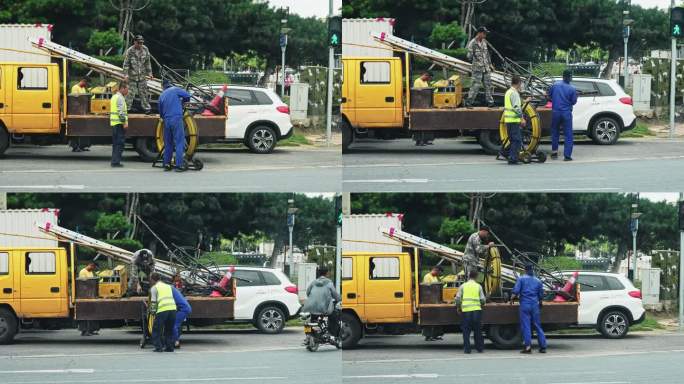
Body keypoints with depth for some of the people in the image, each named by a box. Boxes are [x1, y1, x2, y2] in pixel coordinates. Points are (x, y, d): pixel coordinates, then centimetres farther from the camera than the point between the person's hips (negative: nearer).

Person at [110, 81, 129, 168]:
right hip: (119, 123, -10)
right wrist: (125, 122, -21)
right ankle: (116, 161, -11)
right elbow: (121, 112, -20)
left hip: (113, 123, 10)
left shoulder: (114, 96, 19)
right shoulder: (120, 98, -12)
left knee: (115, 143, 14)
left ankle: (114, 161, 17)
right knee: (120, 143, -8)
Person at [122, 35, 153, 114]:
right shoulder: (130, 51, -11)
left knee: (143, 92, 8)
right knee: (130, 92, -3)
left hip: (142, 75, 4)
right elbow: (126, 63, -10)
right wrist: (126, 74, -18)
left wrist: (149, 72, 11)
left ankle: (147, 107, 13)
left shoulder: (145, 50, 3)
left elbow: (147, 62, 12)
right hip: (132, 75, -4)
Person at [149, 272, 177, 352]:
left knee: (156, 329, 6)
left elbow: (153, 301, 1)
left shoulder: (154, 288, 8)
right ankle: (169, 347, 11)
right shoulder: (168, 286, 25)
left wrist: (152, 311, 6)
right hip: (173, 308, 5)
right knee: (169, 330, 16)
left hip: (162, 310, -5)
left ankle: (158, 347, 0)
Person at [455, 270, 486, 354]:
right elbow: (482, 299, 3)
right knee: (478, 331, 11)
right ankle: (480, 348, 15)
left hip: (465, 310, 0)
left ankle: (467, 349, 2)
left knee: (466, 331, 6)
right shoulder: (478, 286, 4)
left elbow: (458, 298, 0)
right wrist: (481, 305, 24)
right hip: (476, 310, 0)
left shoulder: (463, 286, 4)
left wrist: (458, 307, 16)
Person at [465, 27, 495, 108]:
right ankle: (469, 102, 2)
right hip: (478, 69, -7)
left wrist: (490, 64, 21)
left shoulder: (484, 42, 9)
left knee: (488, 85, 10)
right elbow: (469, 56, -10)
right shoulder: (472, 43, -13)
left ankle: (490, 102, 18)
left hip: (486, 68, 7)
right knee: (476, 85, -7)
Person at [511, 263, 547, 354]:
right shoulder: (538, 281, 11)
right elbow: (541, 295, 15)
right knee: (538, 326, 8)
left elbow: (515, 291, -8)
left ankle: (528, 346, -10)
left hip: (525, 305, -3)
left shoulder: (521, 279, 1)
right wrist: (540, 303, 31)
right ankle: (543, 346, 8)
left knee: (525, 326, -3)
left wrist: (512, 299, 9)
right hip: (535, 305, 3)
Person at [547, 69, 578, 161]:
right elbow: (574, 101, -3)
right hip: (566, 113, -3)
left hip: (555, 112, 3)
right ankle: (567, 155, -2)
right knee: (568, 134, 3)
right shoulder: (572, 89, -12)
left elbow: (549, 96, 8)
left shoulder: (555, 85, -4)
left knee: (555, 133, 18)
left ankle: (554, 152, 23)